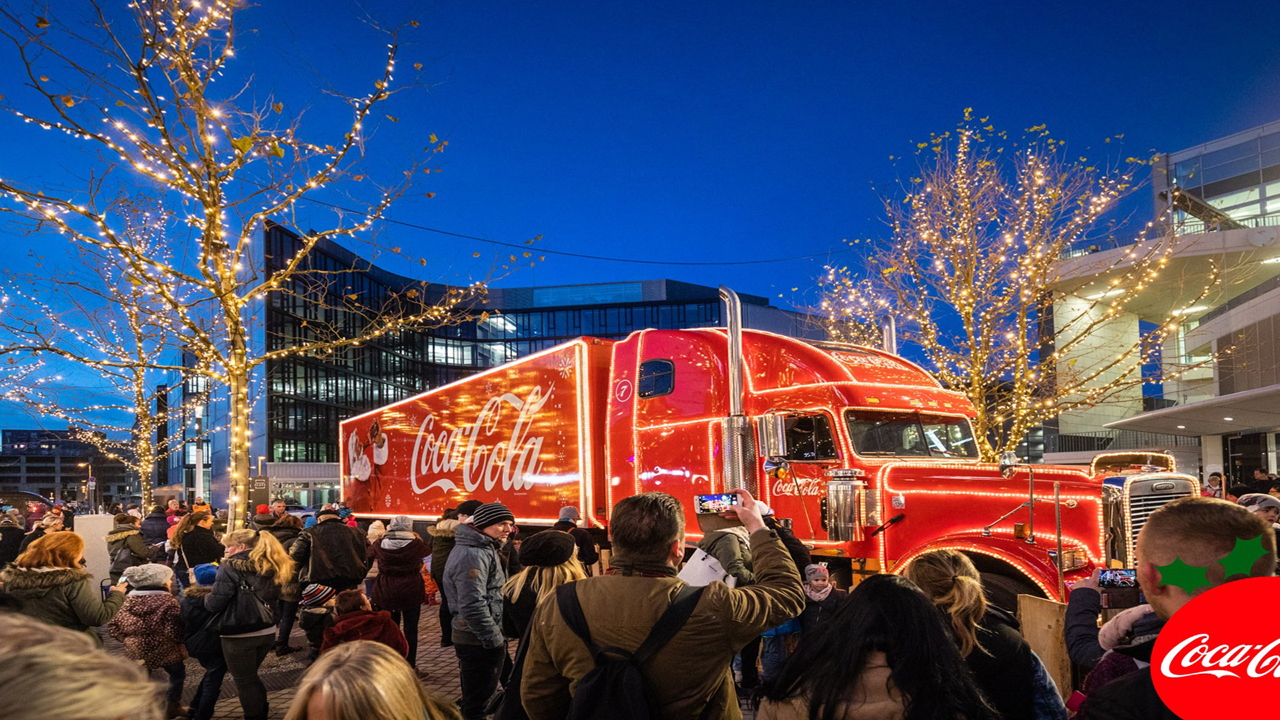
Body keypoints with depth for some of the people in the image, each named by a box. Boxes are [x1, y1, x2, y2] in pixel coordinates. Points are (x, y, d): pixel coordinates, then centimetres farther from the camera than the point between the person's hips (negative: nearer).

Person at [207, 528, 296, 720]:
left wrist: (207, 596, 6)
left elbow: (215, 604, -14)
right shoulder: (269, 566, 7)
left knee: (244, 681, 11)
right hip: (267, 631, 7)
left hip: (240, 635, -7)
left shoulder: (230, 567, -13)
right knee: (251, 676, 25)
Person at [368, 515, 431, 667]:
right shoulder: (415, 544, -10)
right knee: (410, 630, 6)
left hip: (386, 593, 2)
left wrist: (386, 534, 27)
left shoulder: (380, 545, -5)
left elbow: (369, 552, 17)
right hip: (411, 592, -2)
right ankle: (410, 666, 8)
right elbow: (428, 551, 12)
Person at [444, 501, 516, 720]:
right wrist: (495, 641, -22)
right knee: (478, 701, 1)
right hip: (479, 641, -11)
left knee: (475, 696, 22)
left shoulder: (484, 548, 10)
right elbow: (473, 606, -27)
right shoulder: (473, 555, -23)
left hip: (476, 636, 11)